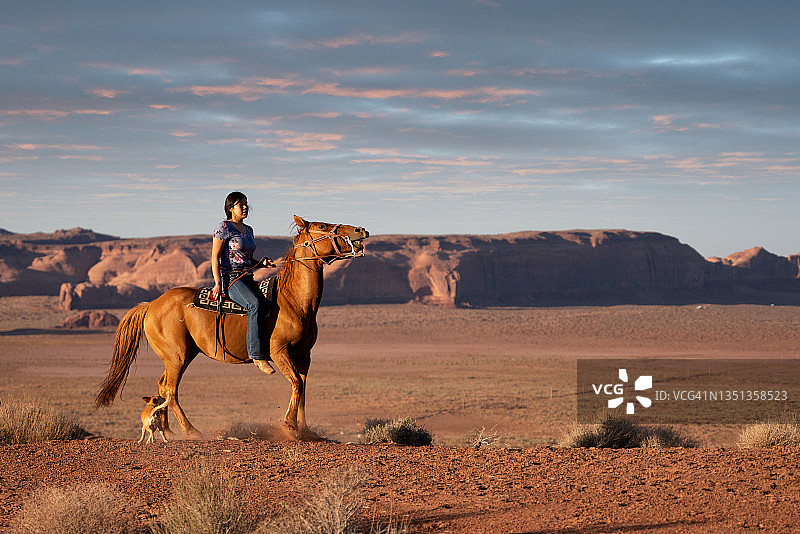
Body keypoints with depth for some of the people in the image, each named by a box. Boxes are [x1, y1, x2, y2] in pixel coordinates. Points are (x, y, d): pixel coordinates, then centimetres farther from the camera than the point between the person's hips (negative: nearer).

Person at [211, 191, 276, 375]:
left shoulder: (248, 230, 21)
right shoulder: (224, 227, -3)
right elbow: (215, 257, -7)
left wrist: (262, 263, 7)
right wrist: (218, 283, -17)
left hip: (248, 278, 9)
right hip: (229, 278, -8)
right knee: (255, 305, -33)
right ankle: (257, 355, -35)